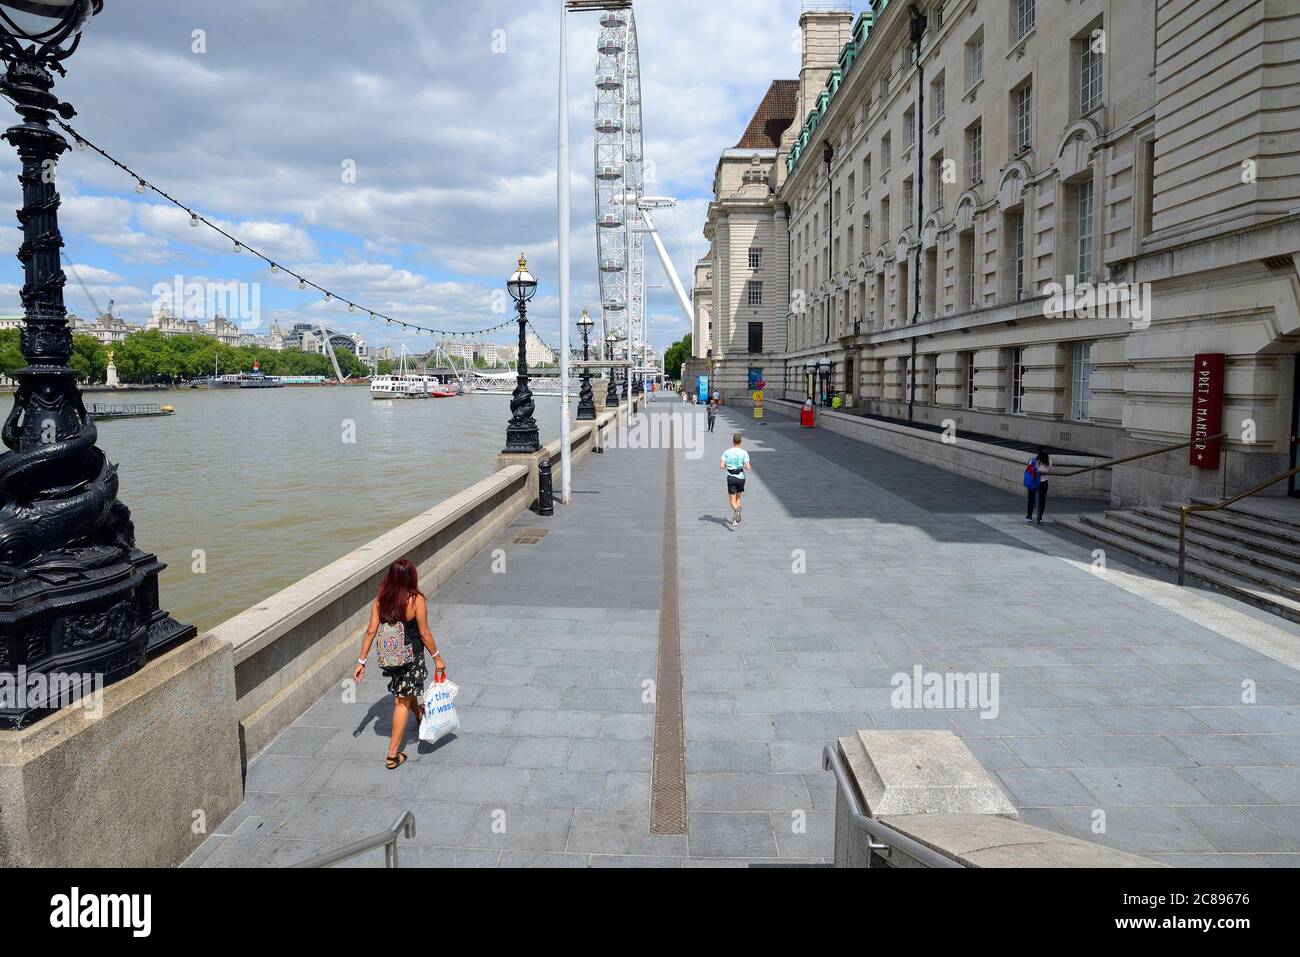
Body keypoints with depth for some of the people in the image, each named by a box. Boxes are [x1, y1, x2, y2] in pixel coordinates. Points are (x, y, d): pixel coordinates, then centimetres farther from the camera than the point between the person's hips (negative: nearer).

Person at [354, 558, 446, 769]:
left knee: (405, 690, 31)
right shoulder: (416, 600, -20)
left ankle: (419, 715, 60)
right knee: (403, 702, 5)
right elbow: (424, 633, -14)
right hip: (410, 656, -5)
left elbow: (371, 631, -5)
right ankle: (393, 754, 7)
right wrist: (437, 658, -2)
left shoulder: (380, 599, -7)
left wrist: (361, 661, 2)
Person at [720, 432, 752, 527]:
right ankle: (736, 518, 14)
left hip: (731, 477, -1)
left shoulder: (727, 452, -4)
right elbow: (748, 467, -12)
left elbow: (722, 466, -9)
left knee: (732, 499, 1)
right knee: (738, 497, 18)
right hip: (740, 477, 1)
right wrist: (750, 468, 12)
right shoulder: (744, 453, -6)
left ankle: (736, 509, -32)